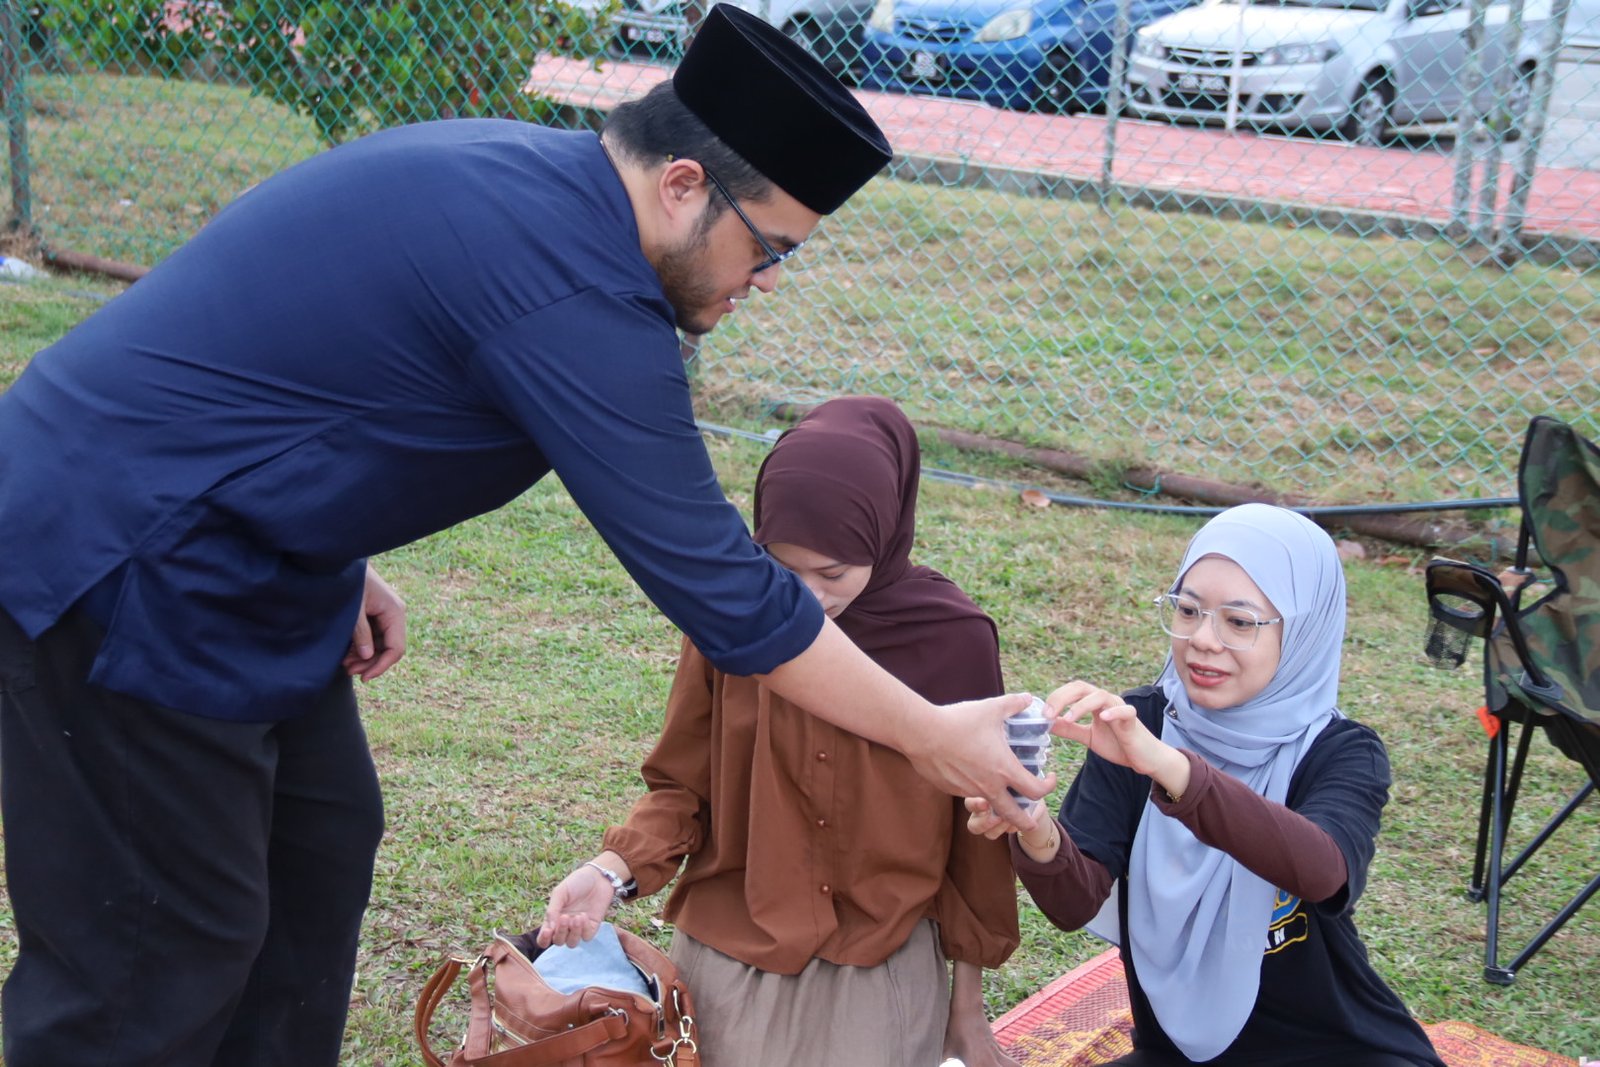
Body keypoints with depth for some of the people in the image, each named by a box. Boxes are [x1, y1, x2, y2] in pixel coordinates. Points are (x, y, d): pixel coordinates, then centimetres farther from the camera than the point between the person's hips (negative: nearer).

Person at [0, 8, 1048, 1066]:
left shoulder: (515, 165, 4)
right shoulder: (578, 298, -26)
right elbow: (720, 585, -22)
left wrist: (341, 565, 13)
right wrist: (930, 736, -12)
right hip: (119, 568, -10)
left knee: (321, 845, 15)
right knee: (164, 951, -1)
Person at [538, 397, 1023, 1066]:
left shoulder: (953, 640, -13)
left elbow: (977, 834, -3)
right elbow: (683, 786, 0)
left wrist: (967, 1010, 4)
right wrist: (615, 869, -18)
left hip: (883, 980, -1)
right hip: (731, 964, 1)